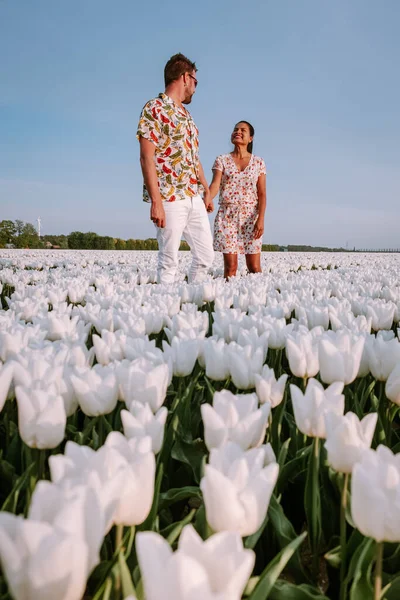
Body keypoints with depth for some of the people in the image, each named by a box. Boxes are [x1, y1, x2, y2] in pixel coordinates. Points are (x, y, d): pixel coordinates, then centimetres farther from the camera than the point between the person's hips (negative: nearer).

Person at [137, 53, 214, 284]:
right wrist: (156, 202, -20)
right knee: (169, 261, -1)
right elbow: (147, 157, -14)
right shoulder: (154, 108, -6)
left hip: (195, 198, 8)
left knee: (206, 256, 8)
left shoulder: (186, 114, 19)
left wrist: (207, 191, 19)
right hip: (170, 198, -8)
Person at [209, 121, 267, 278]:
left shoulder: (258, 162, 8)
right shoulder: (222, 160, 7)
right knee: (230, 266, -4)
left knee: (254, 267, -4)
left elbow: (262, 194, 2)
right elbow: (215, 185, -8)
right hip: (227, 215, 0)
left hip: (251, 216, 0)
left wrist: (261, 219, -11)